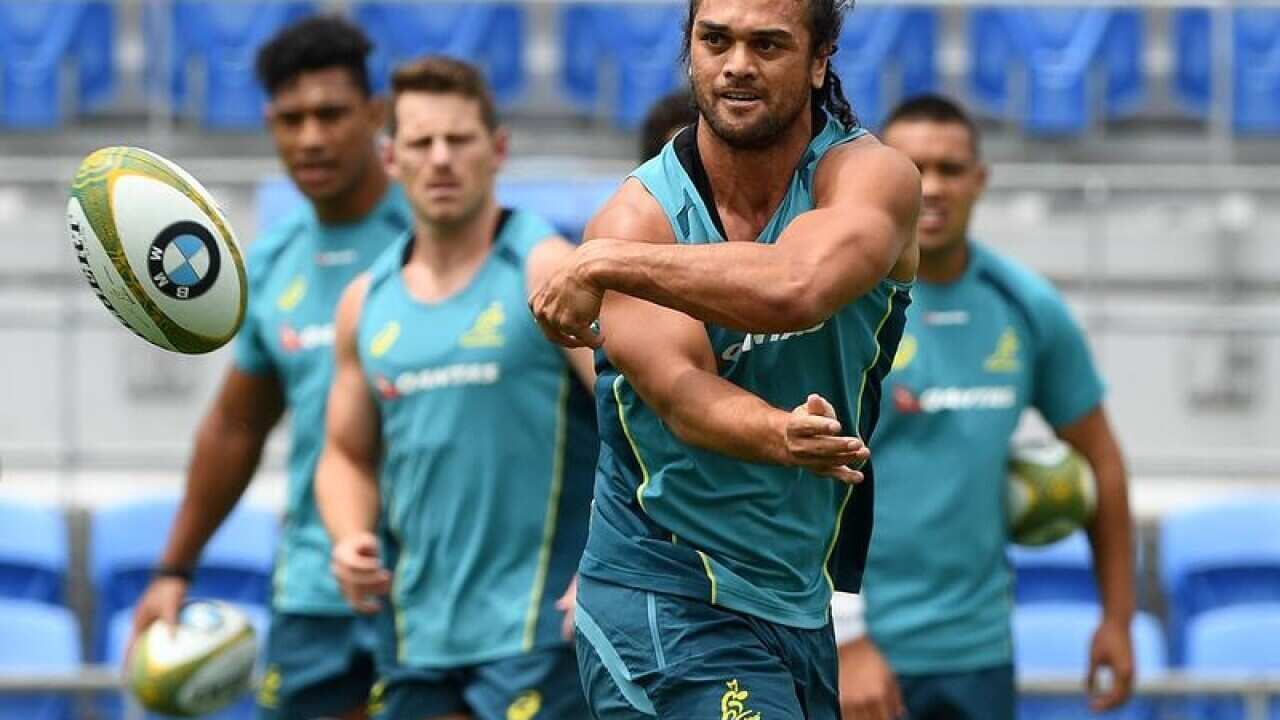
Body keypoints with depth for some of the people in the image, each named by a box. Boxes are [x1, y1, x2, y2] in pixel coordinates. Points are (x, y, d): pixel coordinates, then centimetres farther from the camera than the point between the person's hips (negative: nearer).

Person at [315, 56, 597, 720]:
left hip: (534, 626, -6)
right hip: (413, 633, 6)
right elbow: (347, 455, 22)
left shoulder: (545, 269, -6)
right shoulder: (366, 303, 12)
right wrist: (349, 539, 1)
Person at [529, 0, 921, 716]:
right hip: (667, 603, -3)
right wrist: (774, 435, -46)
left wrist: (605, 264, -28)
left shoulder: (872, 174, -7)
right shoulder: (636, 216, -8)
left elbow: (798, 288, -30)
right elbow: (678, 392, -24)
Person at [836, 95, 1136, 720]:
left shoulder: (1029, 308, 4)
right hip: (857, 645, -4)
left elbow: (1099, 457, 15)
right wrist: (847, 644, -20)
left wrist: (1118, 616, 14)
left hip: (979, 648, 4)